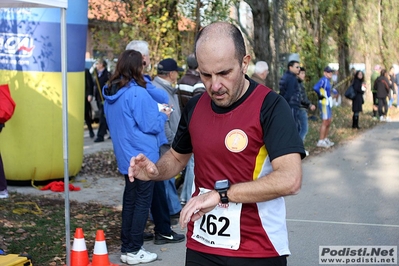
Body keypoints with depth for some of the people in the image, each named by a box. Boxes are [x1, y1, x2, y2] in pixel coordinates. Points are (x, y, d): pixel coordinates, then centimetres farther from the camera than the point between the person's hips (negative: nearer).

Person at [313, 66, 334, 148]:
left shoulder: (327, 80, 13)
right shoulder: (323, 80, -18)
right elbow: (315, 88, -32)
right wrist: (320, 95, -20)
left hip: (328, 103, 10)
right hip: (324, 103, -10)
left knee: (329, 121, 17)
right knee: (325, 122, -8)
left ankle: (325, 139, 27)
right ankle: (321, 141, -5)